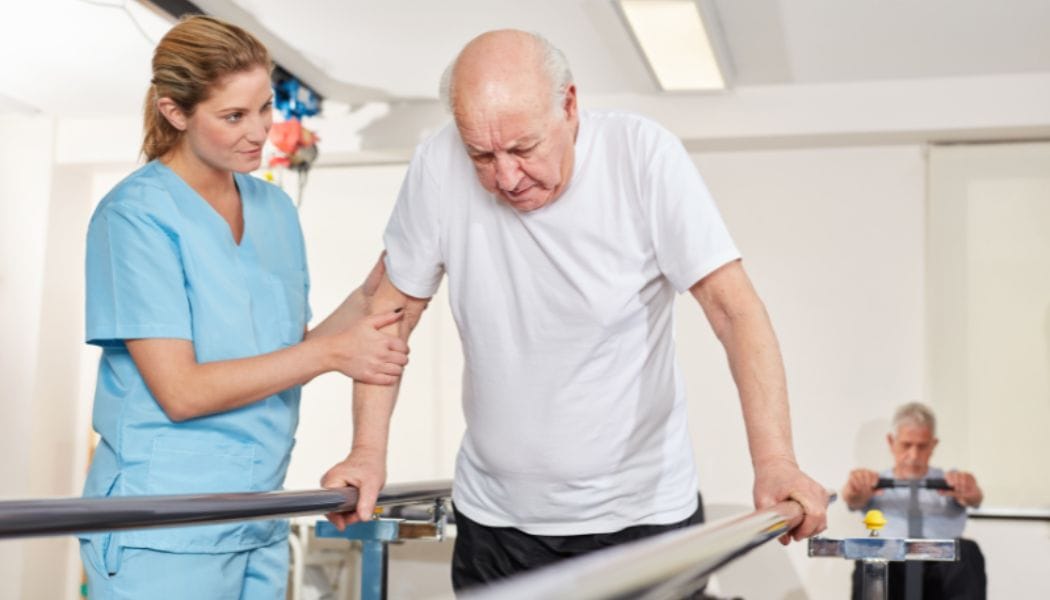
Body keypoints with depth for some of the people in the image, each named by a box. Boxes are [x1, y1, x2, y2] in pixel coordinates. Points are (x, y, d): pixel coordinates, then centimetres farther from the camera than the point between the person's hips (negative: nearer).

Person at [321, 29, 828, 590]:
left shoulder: (642, 153, -16)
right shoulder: (439, 165, -11)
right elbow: (394, 310, -1)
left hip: (643, 511, -2)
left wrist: (774, 459, -29)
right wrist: (368, 453, -9)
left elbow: (732, 307, -18)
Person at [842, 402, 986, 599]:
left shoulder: (948, 483, 24)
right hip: (892, 572, -1)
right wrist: (855, 489, -29)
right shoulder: (875, 484, 22)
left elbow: (974, 498, 0)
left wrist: (969, 492, -28)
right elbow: (853, 499, -2)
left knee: (967, 551, -32)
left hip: (940, 575, 1)